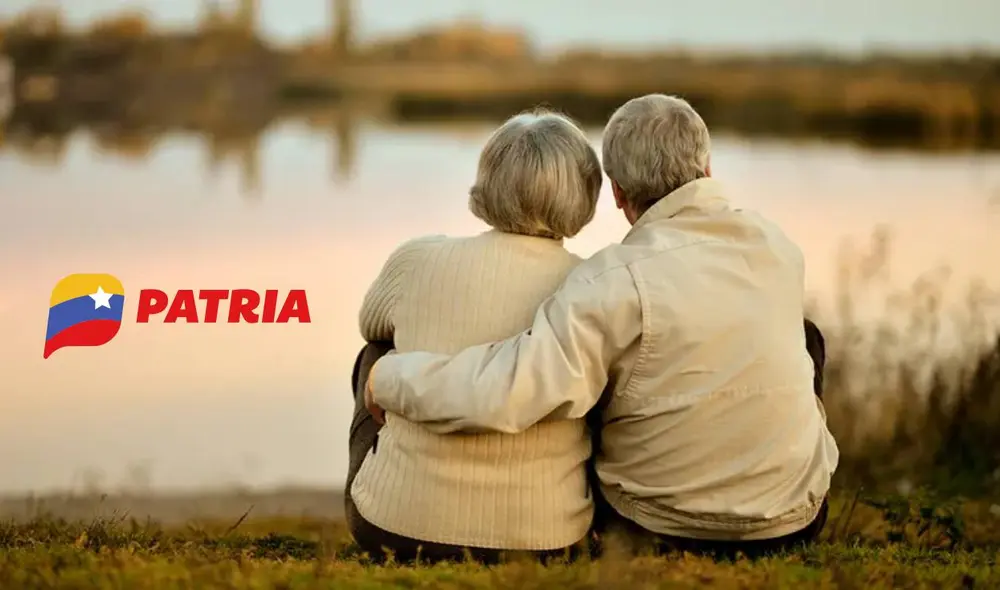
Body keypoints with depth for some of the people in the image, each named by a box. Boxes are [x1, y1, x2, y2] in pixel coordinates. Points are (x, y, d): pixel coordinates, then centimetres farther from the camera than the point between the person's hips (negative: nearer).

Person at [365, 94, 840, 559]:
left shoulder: (617, 282, -23)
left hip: (660, 531, -2)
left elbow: (498, 395, -32)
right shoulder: (777, 246, -5)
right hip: (796, 519, 3)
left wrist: (390, 375, -14)